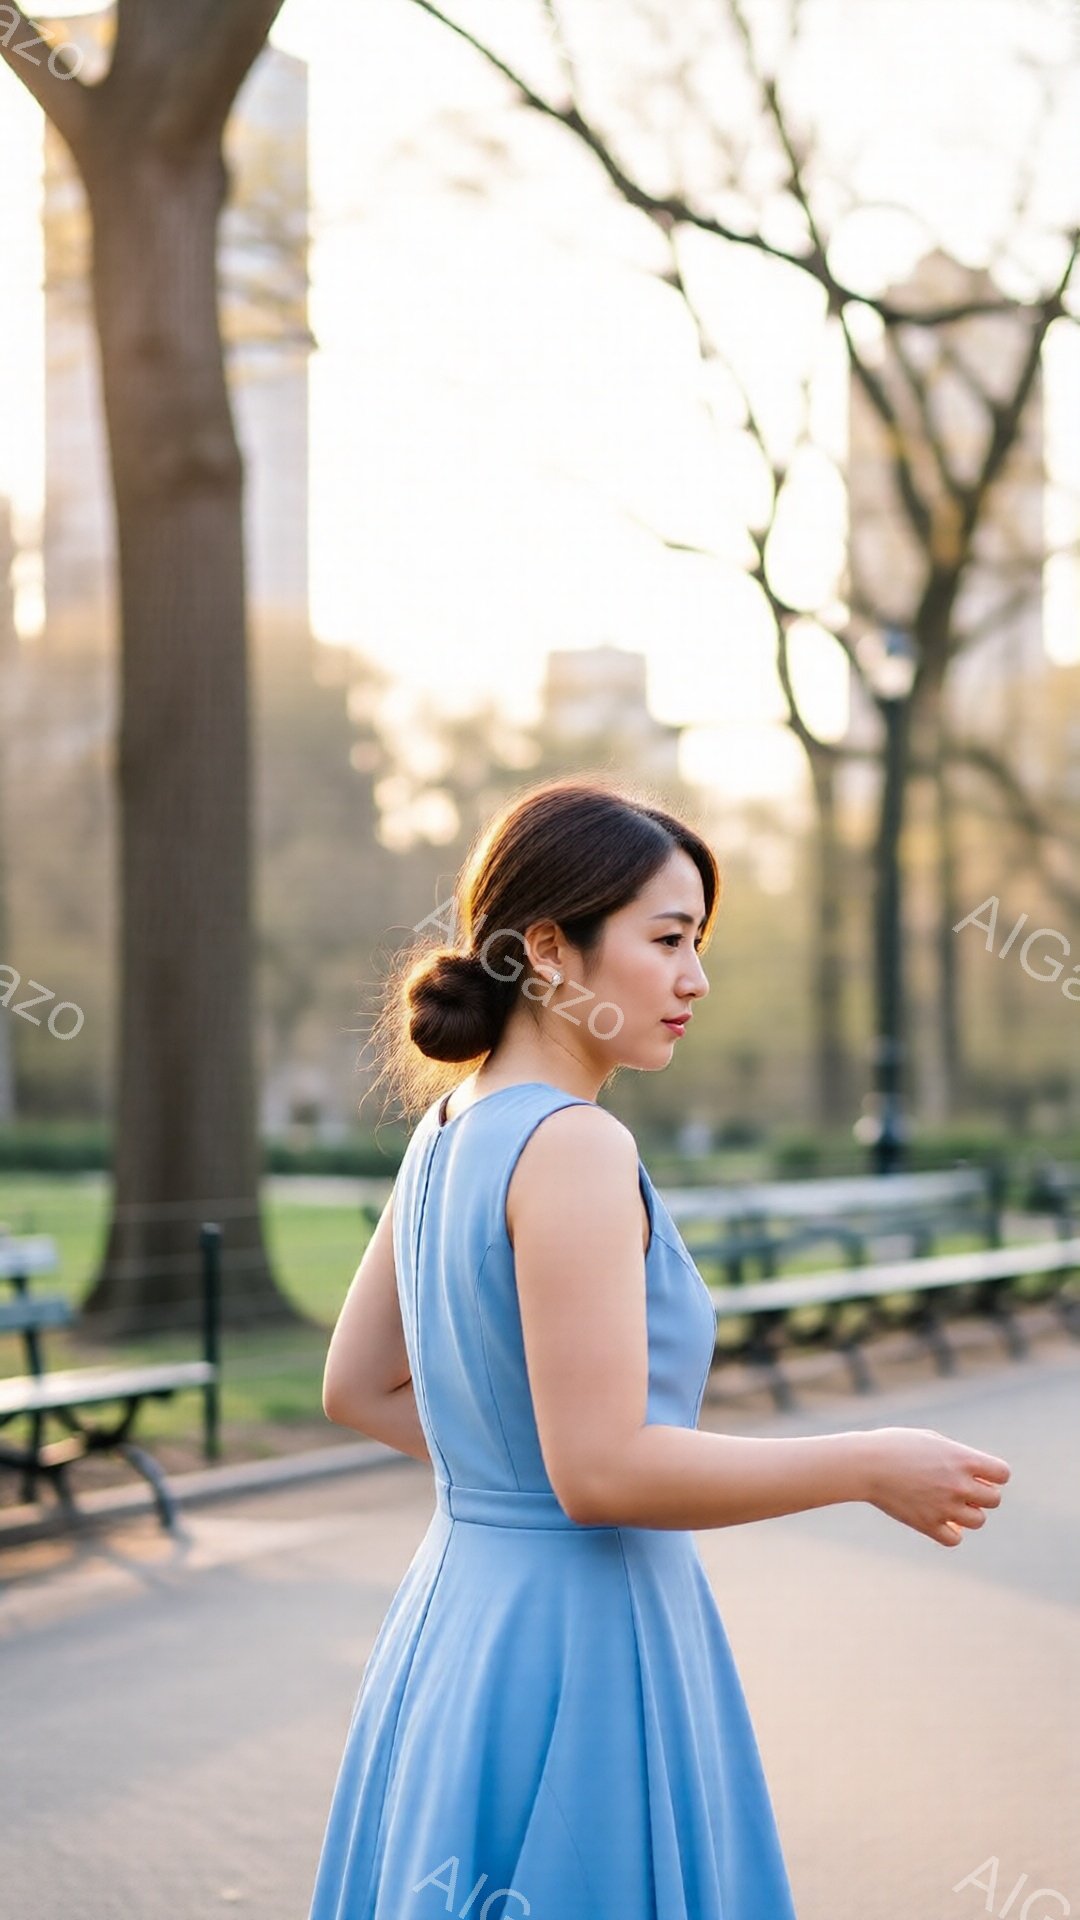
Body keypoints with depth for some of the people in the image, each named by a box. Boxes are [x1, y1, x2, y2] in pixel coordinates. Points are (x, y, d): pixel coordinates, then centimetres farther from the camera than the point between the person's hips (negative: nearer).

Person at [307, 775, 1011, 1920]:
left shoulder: (449, 1133, 8)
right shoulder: (574, 1149, -19)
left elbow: (356, 1388, 17)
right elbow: (602, 1467, -23)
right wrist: (872, 1466, -16)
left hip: (456, 1612, 9)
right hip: (578, 1648, -9)